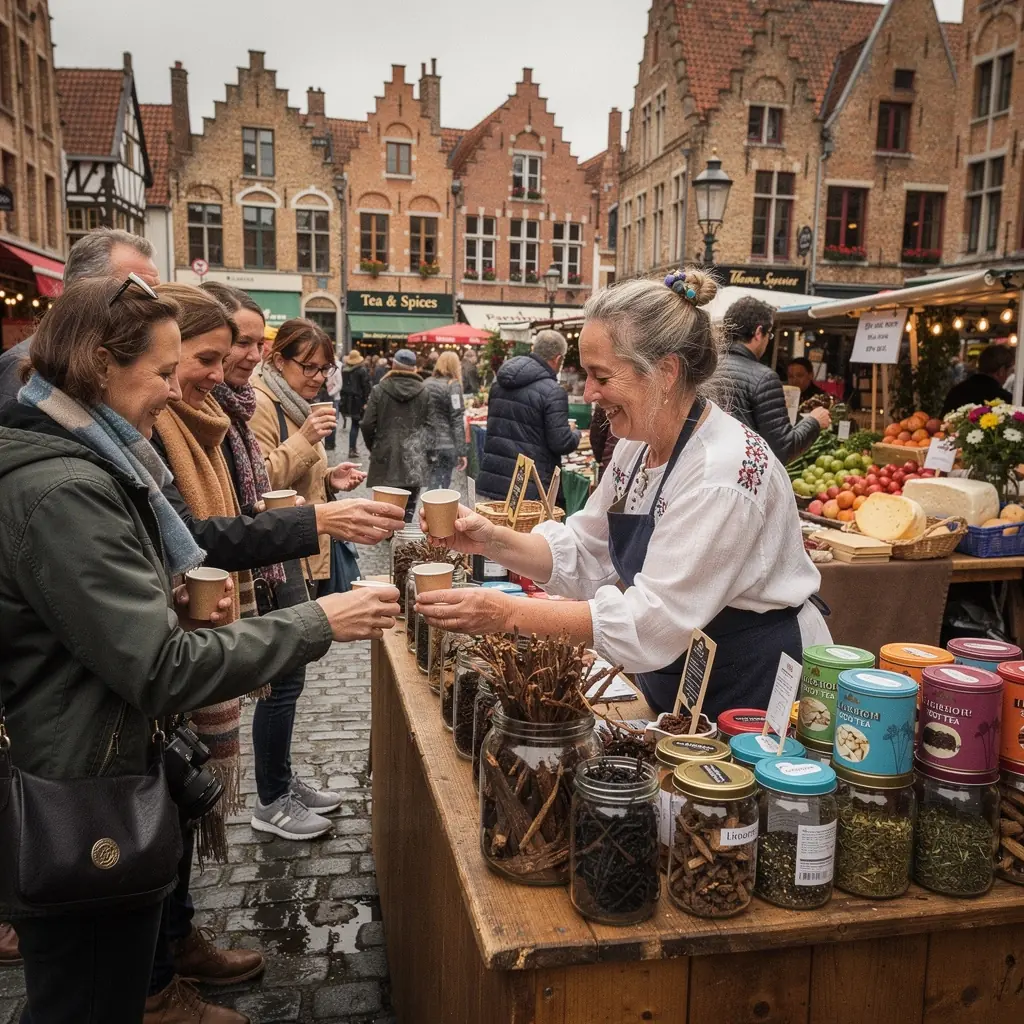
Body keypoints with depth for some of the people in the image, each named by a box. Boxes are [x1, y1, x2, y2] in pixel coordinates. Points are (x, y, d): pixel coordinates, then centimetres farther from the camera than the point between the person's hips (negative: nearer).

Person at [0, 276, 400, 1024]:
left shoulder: (70, 463, 7)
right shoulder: (60, 489, -25)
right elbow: (161, 670, -27)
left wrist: (176, 610, 3)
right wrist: (318, 625, -22)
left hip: (82, 787, 10)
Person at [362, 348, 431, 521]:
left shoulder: (379, 390, -1)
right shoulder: (424, 392, 1)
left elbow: (368, 424, -3)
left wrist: (373, 447, 14)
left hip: (385, 458, 0)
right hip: (414, 460, 0)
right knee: (408, 509, 4)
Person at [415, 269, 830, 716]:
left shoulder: (724, 471, -28)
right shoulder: (637, 446, -1)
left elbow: (653, 621, -29)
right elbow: (583, 554, 3)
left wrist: (509, 615, -30)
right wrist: (493, 541, -14)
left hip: (755, 694, -8)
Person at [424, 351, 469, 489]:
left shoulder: (426, 384, 11)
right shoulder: (453, 385, -7)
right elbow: (457, 421, -11)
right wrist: (462, 452, -10)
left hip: (426, 443, 6)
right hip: (445, 445, -6)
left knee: (433, 487, 13)